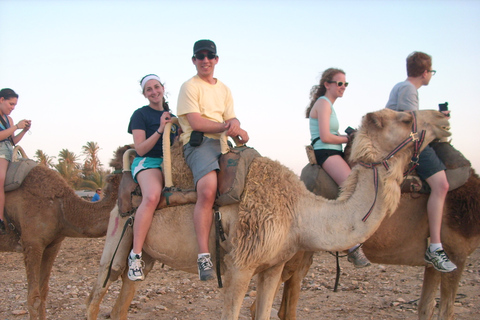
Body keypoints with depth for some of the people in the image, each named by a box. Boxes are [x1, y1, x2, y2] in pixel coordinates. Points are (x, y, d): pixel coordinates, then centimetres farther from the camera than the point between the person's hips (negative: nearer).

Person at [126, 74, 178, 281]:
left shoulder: (171, 116, 21)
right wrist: (160, 130, -17)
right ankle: (135, 255, -35)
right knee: (152, 196, -39)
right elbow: (140, 149, -6)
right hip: (147, 162, -6)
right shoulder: (140, 115, 3)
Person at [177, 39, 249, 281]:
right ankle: (203, 255, -32)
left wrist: (235, 125, -11)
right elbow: (196, 122, -10)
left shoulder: (223, 89, 23)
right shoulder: (189, 87, 2)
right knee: (207, 190, -31)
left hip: (222, 143, 7)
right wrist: (227, 127, -10)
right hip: (198, 142, -7)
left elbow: (231, 118, 13)